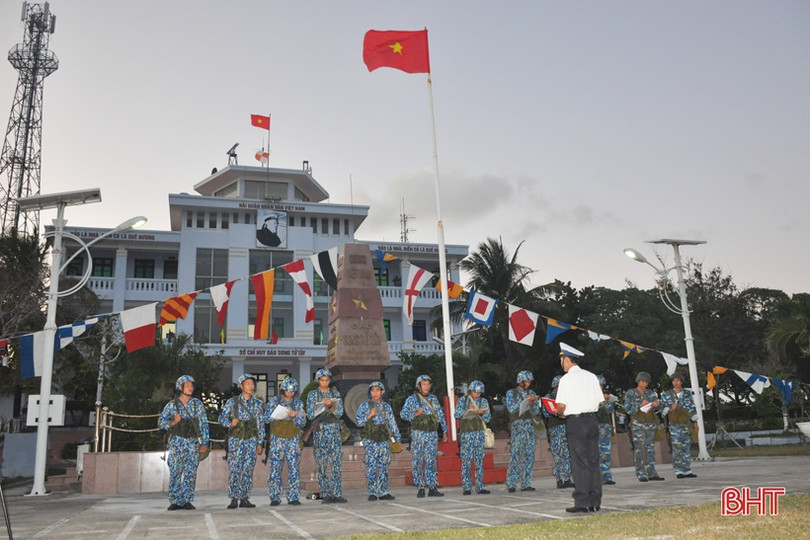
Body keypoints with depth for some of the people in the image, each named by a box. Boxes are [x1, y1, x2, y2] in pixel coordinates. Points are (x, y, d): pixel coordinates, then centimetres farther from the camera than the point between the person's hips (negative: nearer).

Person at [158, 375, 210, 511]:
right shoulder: (171, 405, 4)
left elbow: (204, 424, 6)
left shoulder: (197, 404, 6)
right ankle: (174, 501, 4)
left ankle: (186, 501, 6)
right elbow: (161, 422, 6)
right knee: (175, 473, -3)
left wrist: (204, 443, 0)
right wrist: (172, 423, -15)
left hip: (193, 443, 1)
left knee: (190, 473, -2)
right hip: (176, 442, -1)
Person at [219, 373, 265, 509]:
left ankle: (244, 499, 8)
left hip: (251, 440, 2)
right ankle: (234, 499, 2)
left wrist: (260, 443, 6)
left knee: (248, 470, 0)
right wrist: (230, 423, -21)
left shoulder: (258, 403, 8)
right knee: (234, 469, -5)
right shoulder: (232, 402, 2)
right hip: (235, 440, -2)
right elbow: (222, 418, 1)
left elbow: (260, 424, 10)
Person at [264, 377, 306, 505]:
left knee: (294, 468, -2)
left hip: (293, 439, 1)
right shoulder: (274, 401, 5)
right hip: (277, 439, -1)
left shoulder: (298, 404, 9)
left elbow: (303, 422, 4)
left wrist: (295, 416, -16)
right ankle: (274, 498, 1)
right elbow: (267, 418, -1)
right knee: (275, 468, -5)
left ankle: (293, 497, 3)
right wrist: (280, 414, -16)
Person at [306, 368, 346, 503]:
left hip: (334, 431, 2)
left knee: (336, 464, -1)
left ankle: (337, 494, 2)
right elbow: (310, 415, -3)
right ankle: (325, 495, 3)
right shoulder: (312, 395, 4)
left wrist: (331, 406, -16)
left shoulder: (335, 393, 10)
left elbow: (340, 413, 2)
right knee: (322, 465, -3)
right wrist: (324, 405, -11)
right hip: (320, 431, -2)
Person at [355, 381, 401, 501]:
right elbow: (358, 421, 1)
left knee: (384, 466, 2)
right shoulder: (365, 405, 5)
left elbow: (392, 423, 15)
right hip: (370, 441, -3)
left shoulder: (387, 407, 14)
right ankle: (372, 493, -1)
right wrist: (369, 416, -13)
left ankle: (383, 492, 8)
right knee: (371, 466, -6)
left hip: (384, 440, 3)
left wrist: (398, 439, 12)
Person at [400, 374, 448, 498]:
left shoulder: (433, 399, 13)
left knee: (431, 461, 1)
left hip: (432, 434, 3)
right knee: (418, 461, -1)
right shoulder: (412, 399, 0)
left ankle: (432, 488, 4)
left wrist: (444, 431, 16)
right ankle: (421, 488, 6)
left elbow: (440, 415, 18)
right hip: (418, 433, -3)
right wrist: (415, 414, -20)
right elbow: (403, 413, -5)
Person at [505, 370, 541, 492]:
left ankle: (526, 484, 6)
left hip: (530, 426, 4)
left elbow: (536, 411, 12)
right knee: (515, 455, -9)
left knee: (529, 456, 1)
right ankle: (511, 484, -6)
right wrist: (525, 400, -12)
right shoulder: (511, 393, 5)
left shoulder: (532, 393, 15)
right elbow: (511, 409, -7)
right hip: (517, 426, -4)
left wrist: (532, 403, -8)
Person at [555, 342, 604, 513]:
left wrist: (561, 413, 5)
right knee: (593, 462, 9)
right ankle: (595, 502, 14)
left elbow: (561, 406, -15)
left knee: (580, 463, -1)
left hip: (575, 422, -6)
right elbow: (600, 400, 9)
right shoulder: (591, 376, 9)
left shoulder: (566, 379, -9)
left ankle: (582, 502, 2)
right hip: (592, 420, 6)